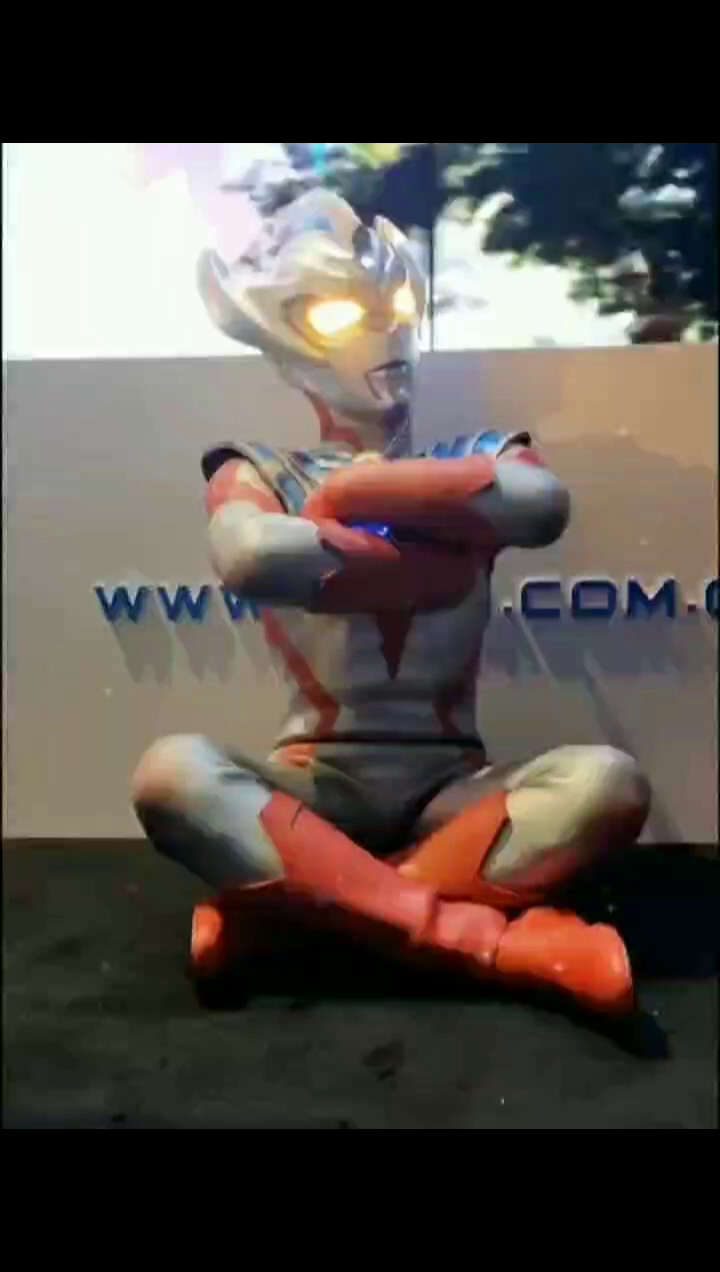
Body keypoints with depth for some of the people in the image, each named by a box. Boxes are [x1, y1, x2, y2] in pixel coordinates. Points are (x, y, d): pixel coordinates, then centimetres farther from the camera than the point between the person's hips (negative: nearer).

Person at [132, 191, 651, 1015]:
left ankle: (285, 907, -25)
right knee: (171, 773, -30)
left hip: (448, 788, 1)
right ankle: (493, 939, -30)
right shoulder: (258, 475, 4)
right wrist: (442, 563, -12)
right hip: (315, 786, -1)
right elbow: (252, 559, -23)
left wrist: (351, 491, -11)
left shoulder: (474, 460, 8)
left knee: (607, 783, -27)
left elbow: (542, 505, -18)